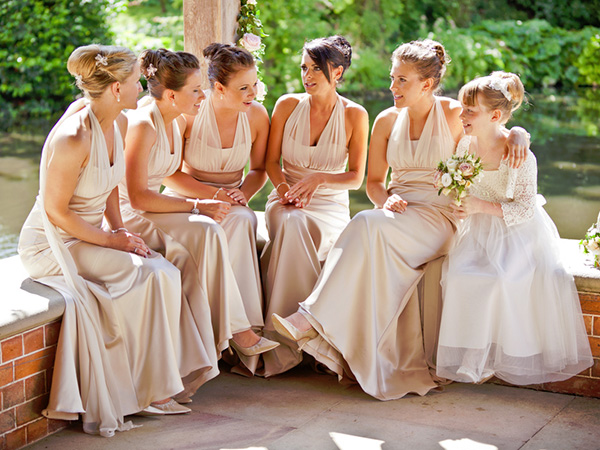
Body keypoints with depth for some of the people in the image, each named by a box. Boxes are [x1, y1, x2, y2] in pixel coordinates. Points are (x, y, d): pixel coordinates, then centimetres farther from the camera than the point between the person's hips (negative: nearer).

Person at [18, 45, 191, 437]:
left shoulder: (118, 123, 2)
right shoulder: (73, 138, -26)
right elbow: (56, 212, -20)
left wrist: (121, 231, 1)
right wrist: (112, 240, -16)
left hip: (90, 236, 8)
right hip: (53, 244, -8)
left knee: (166, 273, -14)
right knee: (147, 277, -22)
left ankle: (154, 388, -7)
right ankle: (146, 390, -8)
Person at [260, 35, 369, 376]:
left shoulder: (354, 115, 1)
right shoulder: (287, 106, 6)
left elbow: (356, 178, 1)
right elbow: (271, 162, 8)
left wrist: (317, 178, -16)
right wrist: (285, 189, -11)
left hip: (331, 207, -1)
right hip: (287, 201, 1)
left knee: (295, 232, -35)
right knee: (291, 224, -35)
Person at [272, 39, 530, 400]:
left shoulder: (454, 114, 1)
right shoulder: (387, 121, 13)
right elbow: (374, 182, 16)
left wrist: (518, 137, -12)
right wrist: (387, 200, -7)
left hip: (440, 216, -4)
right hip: (398, 214, 4)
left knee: (369, 225, -35)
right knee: (381, 251, -35)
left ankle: (314, 319, -40)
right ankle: (397, 366, -35)